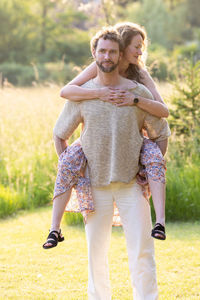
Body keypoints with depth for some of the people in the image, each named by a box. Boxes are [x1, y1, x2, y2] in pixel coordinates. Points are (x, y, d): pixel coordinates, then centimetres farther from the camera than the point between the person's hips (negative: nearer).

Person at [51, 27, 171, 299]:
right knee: (96, 252, 7)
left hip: (131, 184, -1)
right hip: (95, 185, 1)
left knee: (142, 251, -4)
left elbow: (160, 133, 11)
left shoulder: (138, 92, 0)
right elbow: (59, 135, 14)